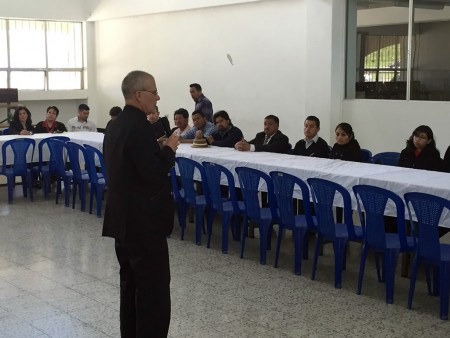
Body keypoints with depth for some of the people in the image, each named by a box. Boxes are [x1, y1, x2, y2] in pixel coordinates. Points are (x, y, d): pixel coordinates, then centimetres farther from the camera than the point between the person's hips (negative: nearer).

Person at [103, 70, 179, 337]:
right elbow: (154, 173, -24)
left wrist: (161, 149, 11)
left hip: (123, 218, 10)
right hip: (143, 221, -10)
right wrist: (170, 149, -10)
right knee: (154, 288, -4)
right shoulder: (139, 126, -19)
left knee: (131, 284, 16)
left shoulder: (116, 125, 12)